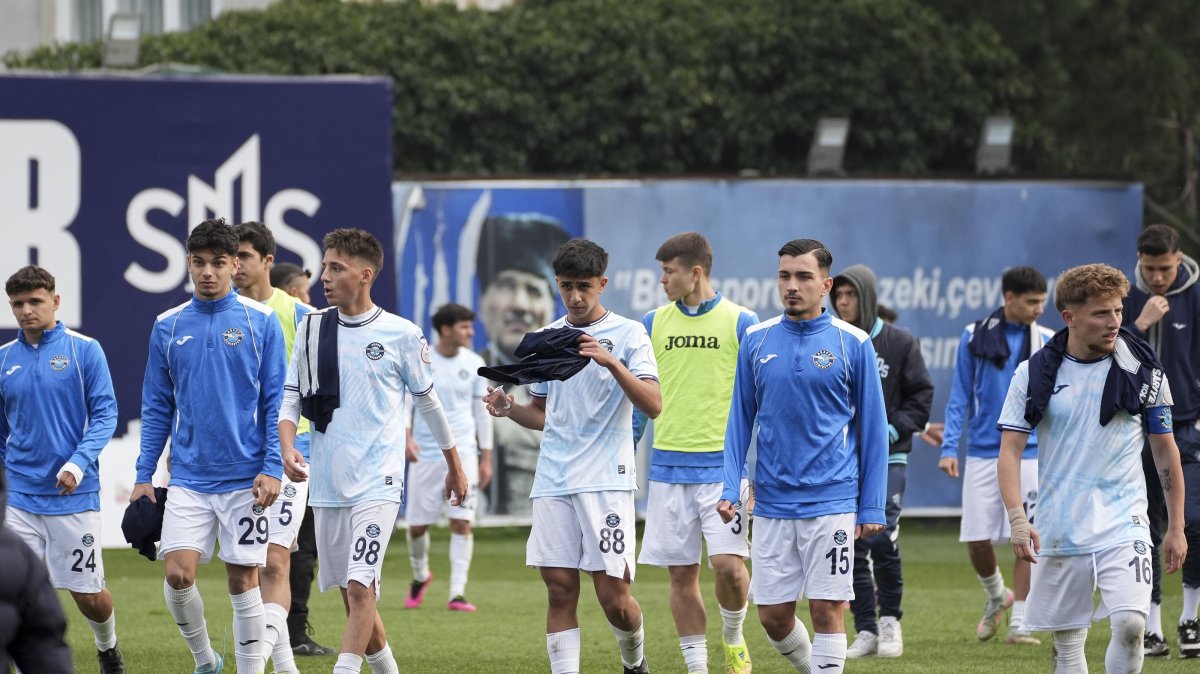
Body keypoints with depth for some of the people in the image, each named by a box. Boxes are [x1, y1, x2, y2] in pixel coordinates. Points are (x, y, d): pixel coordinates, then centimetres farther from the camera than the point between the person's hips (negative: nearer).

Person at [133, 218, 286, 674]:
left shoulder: (261, 322, -2)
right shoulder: (168, 327, 6)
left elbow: (277, 401, -2)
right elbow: (157, 409, 11)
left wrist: (272, 468, -10)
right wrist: (143, 476, 6)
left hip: (245, 479, -2)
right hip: (188, 479, 2)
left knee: (243, 580, 1)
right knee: (178, 573, -9)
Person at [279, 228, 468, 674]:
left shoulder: (401, 335, -3)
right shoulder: (312, 329, 6)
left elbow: (427, 401, 9)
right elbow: (291, 398, 6)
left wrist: (454, 466, 17)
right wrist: (287, 449, -13)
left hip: (377, 482, -4)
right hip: (327, 483, 4)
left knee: (360, 588, -17)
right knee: (351, 593, 11)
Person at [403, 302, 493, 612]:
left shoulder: (473, 364, 4)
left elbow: (482, 411, 10)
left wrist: (486, 457, 7)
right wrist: (406, 437, -20)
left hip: (463, 452, 1)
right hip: (425, 454, -1)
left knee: (461, 522, -11)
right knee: (417, 525, 5)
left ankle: (457, 593, -9)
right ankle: (420, 576, 34)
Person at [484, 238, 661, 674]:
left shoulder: (628, 334, -1)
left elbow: (653, 405, -12)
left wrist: (612, 363, -25)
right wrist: (510, 408, 1)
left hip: (606, 480, -4)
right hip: (553, 482, 4)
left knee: (613, 596, -5)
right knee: (559, 591, -2)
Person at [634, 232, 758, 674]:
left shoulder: (740, 323, -3)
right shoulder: (653, 323, 8)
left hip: (723, 466, -4)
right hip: (669, 467, 4)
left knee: (728, 564, -15)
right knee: (681, 573, 4)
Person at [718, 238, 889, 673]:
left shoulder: (853, 344, -2)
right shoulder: (757, 341, 6)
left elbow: (872, 428, 1)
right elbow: (740, 420, 11)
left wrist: (872, 506, -2)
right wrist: (729, 488, 1)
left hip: (831, 502, -3)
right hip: (772, 503, 3)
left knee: (827, 610, -6)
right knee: (773, 615, 5)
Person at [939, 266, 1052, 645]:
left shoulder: (1047, 343, 3)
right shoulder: (975, 337, 1)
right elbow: (960, 398, 5)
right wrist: (949, 448, -4)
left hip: (1030, 453, 0)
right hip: (983, 453, 0)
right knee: (976, 539, -1)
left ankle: (1019, 624, 3)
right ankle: (996, 596, 28)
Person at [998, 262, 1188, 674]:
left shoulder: (1143, 370, 1)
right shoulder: (1034, 374, 0)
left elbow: (1165, 450, 9)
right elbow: (1010, 450, 0)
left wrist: (1176, 527, 9)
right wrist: (1017, 519, -14)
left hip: (1124, 525, -1)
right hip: (1058, 529, 1)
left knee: (1130, 624, -21)